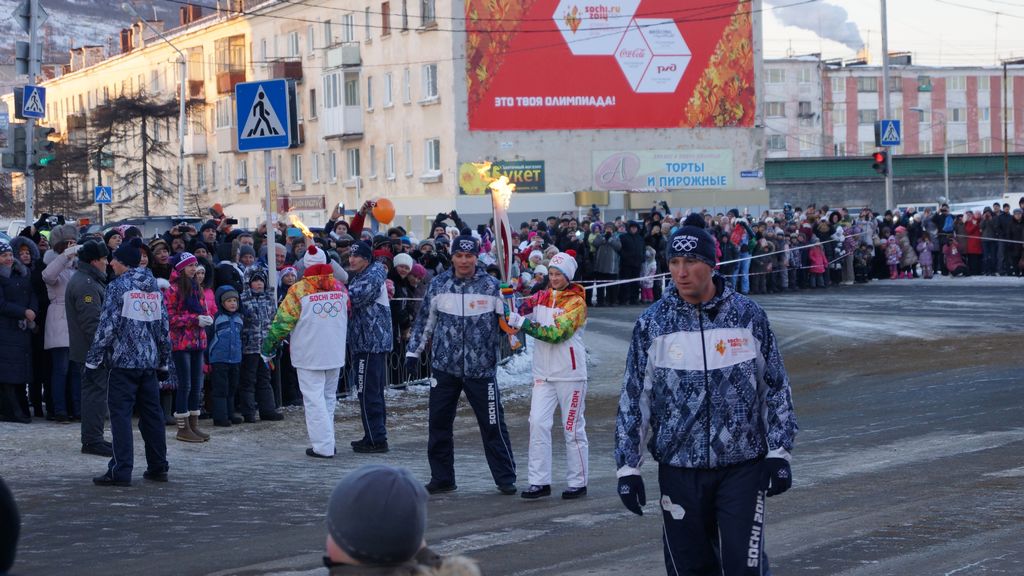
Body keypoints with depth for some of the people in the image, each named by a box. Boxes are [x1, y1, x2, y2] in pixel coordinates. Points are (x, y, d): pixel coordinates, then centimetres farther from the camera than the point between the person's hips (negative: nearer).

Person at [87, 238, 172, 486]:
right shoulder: (155, 287, 11)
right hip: (150, 361, 6)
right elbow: (164, 326, 14)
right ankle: (158, 466, 17)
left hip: (123, 362, -6)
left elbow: (107, 326, -12)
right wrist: (164, 361, 21)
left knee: (120, 413, -4)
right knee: (152, 413, 12)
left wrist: (93, 359, -6)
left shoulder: (118, 287, -9)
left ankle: (121, 470, -7)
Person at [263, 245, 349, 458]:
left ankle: (322, 446, -5)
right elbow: (348, 316, 16)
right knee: (329, 397, 15)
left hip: (309, 354, -5)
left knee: (314, 399, -2)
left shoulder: (299, 289, -12)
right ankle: (327, 441, 17)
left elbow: (283, 322, -9)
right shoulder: (340, 287, 3)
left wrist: (268, 348, 2)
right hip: (335, 353, 5)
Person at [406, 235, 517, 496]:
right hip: (444, 366, 3)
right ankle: (442, 478, 19)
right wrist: (413, 351, 11)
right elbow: (425, 320, 11)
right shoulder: (438, 285, 2)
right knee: (438, 424, 7)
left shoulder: (491, 286, -4)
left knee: (493, 425, -1)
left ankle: (505, 478, 9)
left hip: (481, 367, -3)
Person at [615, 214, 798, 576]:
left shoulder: (748, 315, 0)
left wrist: (779, 452, 3)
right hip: (679, 470, 1)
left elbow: (776, 387, 7)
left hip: (742, 467, -1)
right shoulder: (652, 323, 0)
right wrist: (627, 467, 2)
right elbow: (633, 398, 5)